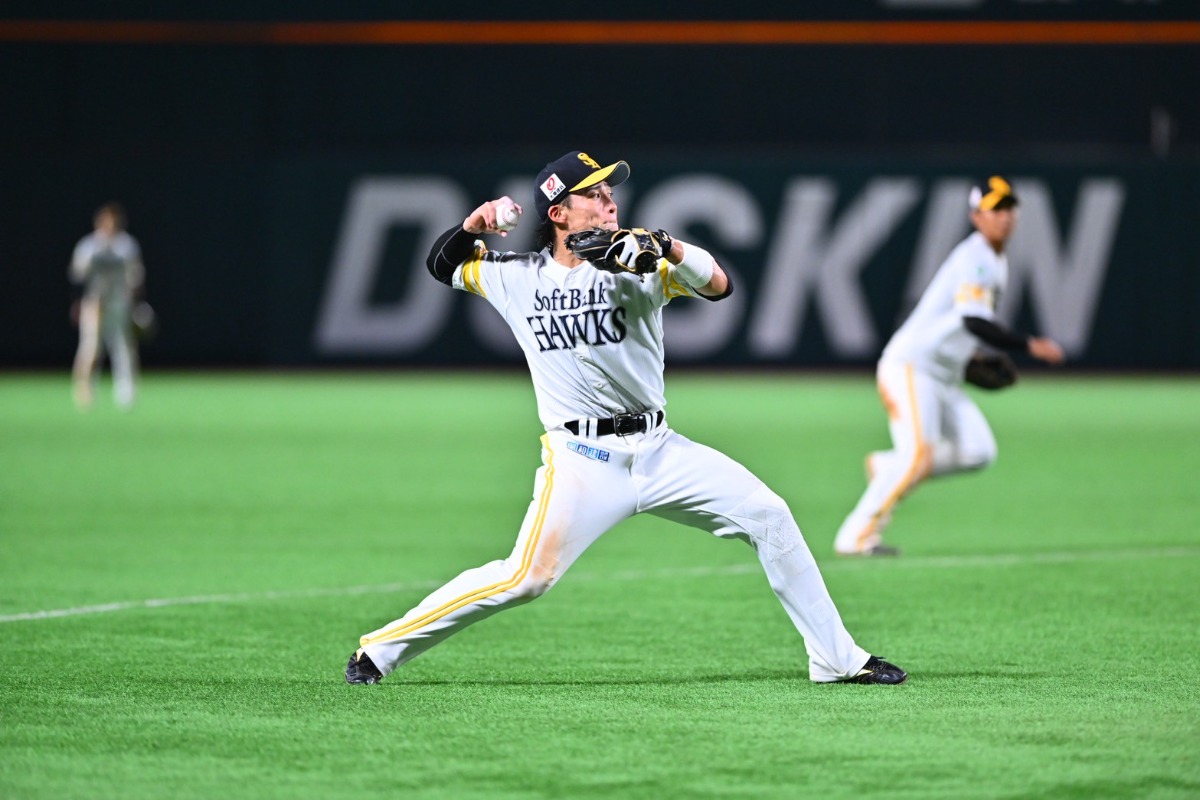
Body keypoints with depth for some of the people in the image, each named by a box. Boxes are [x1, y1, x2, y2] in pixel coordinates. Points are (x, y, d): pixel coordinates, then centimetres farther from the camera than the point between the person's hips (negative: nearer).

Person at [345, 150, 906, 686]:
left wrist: (667, 248, -27)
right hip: (581, 458, -2)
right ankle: (381, 649, -3)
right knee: (526, 578, -16)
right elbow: (443, 265, 21)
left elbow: (718, 286, -11)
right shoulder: (518, 277, 6)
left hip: (659, 451, 3)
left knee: (768, 516, -7)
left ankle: (835, 659, 2)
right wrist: (474, 224, 1)